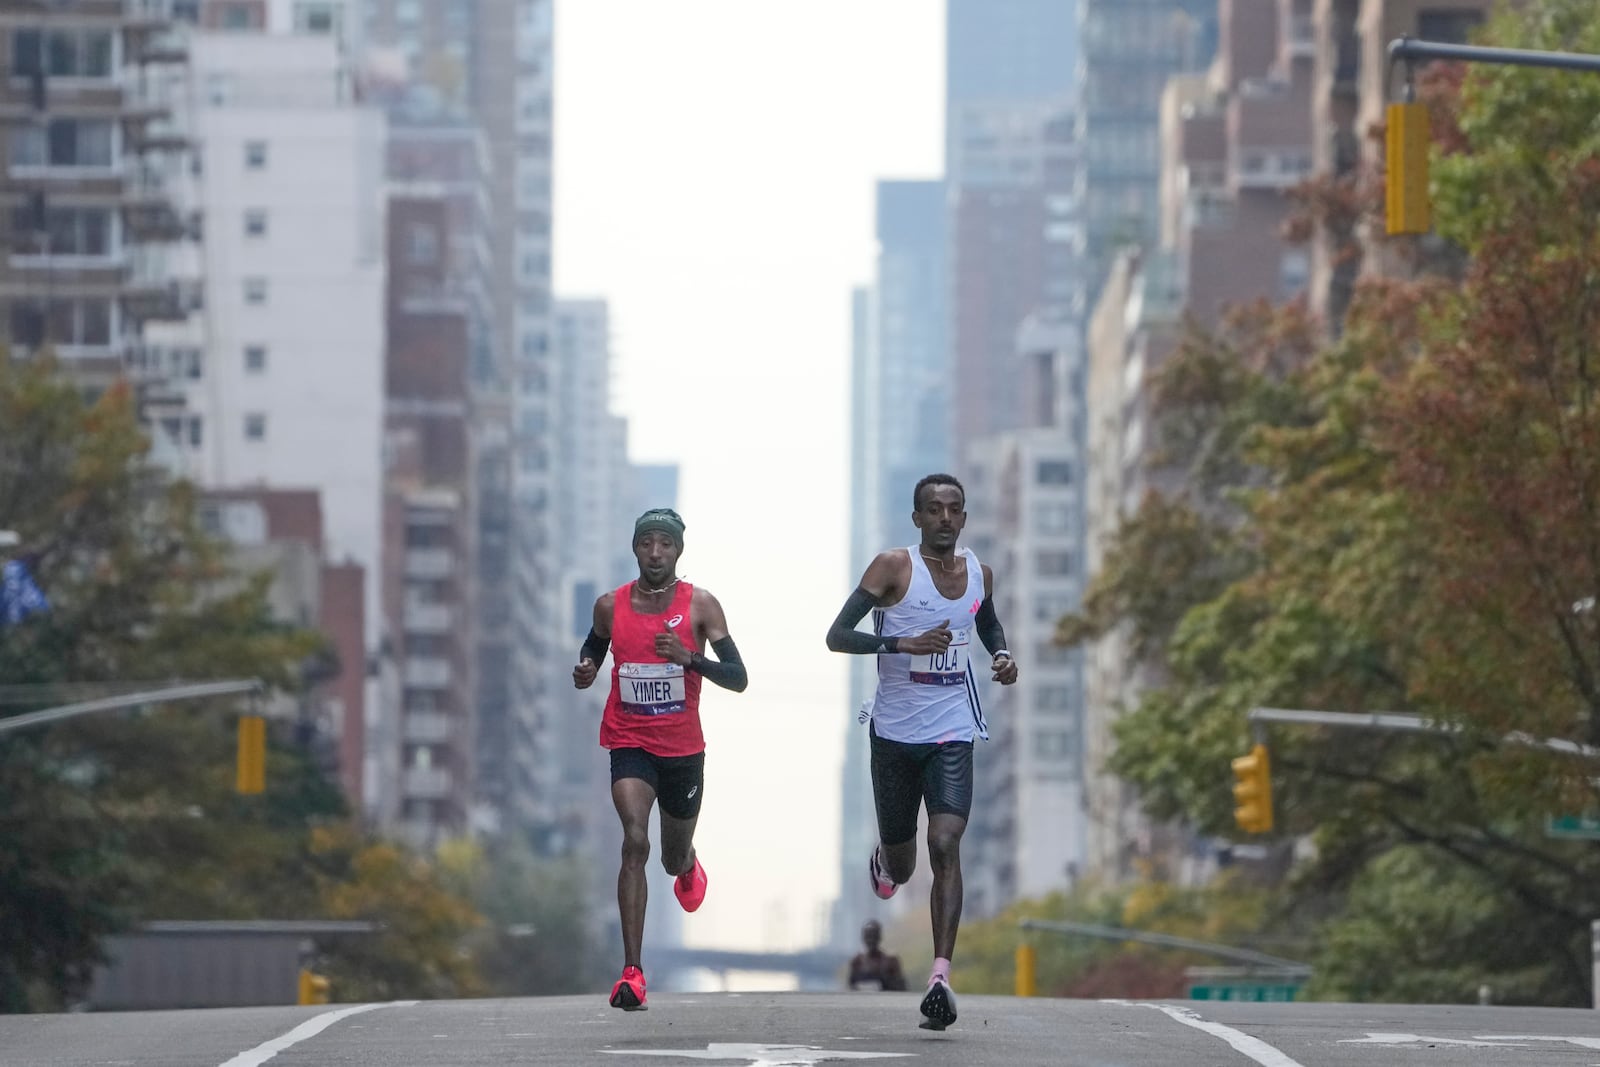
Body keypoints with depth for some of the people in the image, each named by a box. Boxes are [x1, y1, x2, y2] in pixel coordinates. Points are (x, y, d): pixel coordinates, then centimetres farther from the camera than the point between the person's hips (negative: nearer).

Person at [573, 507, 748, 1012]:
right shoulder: (611, 606, -2)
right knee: (635, 841, -23)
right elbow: (595, 646, 20)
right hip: (629, 743, -1)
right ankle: (632, 973, -27)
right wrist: (585, 670, -4)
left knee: (675, 860, 17)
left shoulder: (700, 605, -7)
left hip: (683, 748, 1)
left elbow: (738, 679, -10)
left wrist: (691, 659, -26)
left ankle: (688, 866, 60)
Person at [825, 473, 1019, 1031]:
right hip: (895, 731, -1)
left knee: (945, 845, -18)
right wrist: (904, 644, -28)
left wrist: (1002, 656, 6)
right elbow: (836, 636, -15)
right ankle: (885, 859, 53)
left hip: (952, 734, 1)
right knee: (900, 867, 12)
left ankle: (941, 977, -23)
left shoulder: (979, 574, 5)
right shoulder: (894, 567, -9)